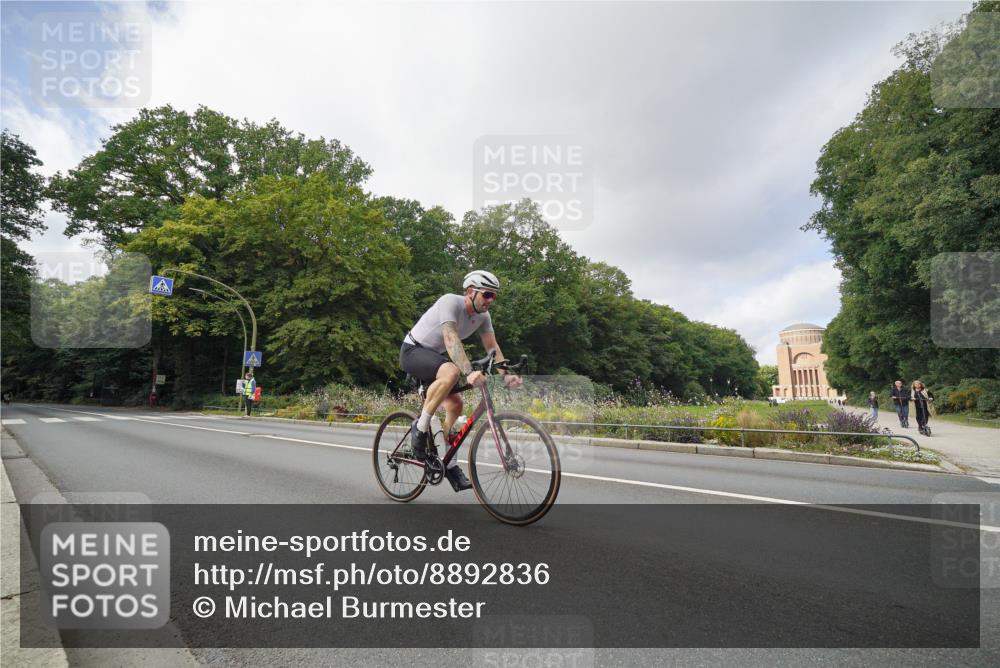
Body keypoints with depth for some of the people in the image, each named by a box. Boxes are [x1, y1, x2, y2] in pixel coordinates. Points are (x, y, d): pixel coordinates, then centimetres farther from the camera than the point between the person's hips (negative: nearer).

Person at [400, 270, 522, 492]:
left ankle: (450, 464, 10)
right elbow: (451, 340, -39)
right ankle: (421, 427, -21)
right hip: (413, 350, -8)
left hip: (435, 356, 8)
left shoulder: (483, 316, -3)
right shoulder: (450, 302, -26)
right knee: (451, 372, -36)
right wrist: (469, 372, -51)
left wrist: (506, 374, -21)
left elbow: (492, 347, -5)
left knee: (455, 406, -2)